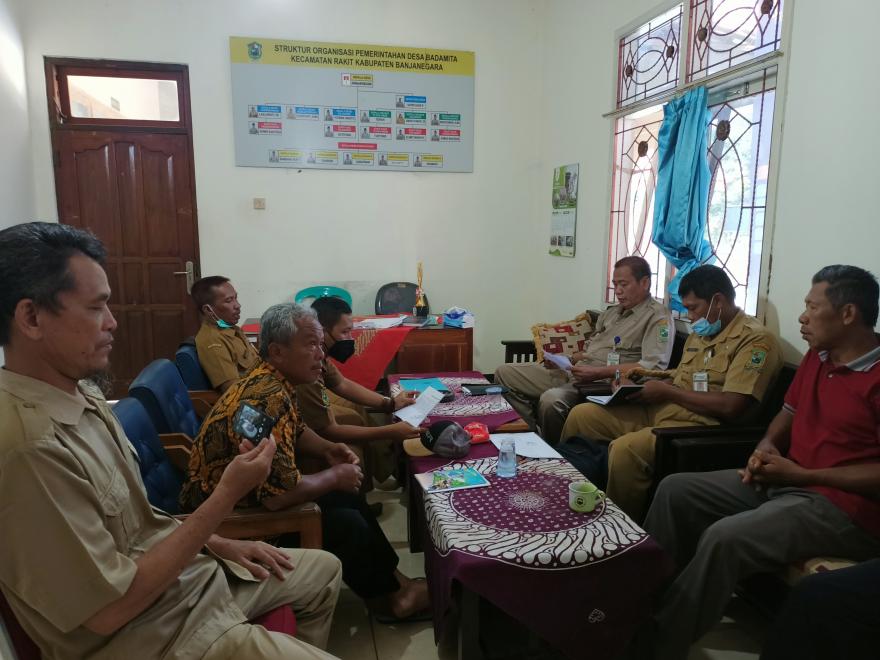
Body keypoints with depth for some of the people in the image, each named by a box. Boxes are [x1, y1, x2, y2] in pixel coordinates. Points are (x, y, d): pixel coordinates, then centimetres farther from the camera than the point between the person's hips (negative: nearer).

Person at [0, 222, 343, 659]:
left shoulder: (80, 395, 1)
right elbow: (109, 609, -26)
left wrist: (216, 544, 5)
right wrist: (227, 494, -24)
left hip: (184, 570, 9)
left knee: (324, 570, 21)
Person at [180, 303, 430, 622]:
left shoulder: (274, 381, -1)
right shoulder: (269, 399, -31)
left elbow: (296, 431, 19)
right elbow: (279, 494, -36)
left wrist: (327, 449, -1)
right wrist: (334, 477, -18)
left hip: (252, 492, 10)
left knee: (348, 497, 7)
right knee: (346, 524, -13)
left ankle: (393, 580, 19)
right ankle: (389, 599, 12)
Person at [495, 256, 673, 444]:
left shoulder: (658, 318, -5)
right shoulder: (611, 312, 22)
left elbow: (653, 366, -19)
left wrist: (599, 372, -24)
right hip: (571, 373, 9)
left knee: (551, 399, -37)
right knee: (505, 373, 1)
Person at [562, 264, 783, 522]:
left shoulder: (755, 339, -10)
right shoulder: (700, 334, 18)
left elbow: (730, 407, -20)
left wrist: (666, 392, -13)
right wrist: (648, 382, 4)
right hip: (658, 412, 9)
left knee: (625, 449, -34)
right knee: (582, 415, -2)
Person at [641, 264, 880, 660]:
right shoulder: (817, 356, 11)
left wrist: (801, 474, -18)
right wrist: (767, 446, 1)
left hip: (844, 505, -9)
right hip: (785, 481, 9)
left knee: (724, 538, -31)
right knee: (675, 490, -2)